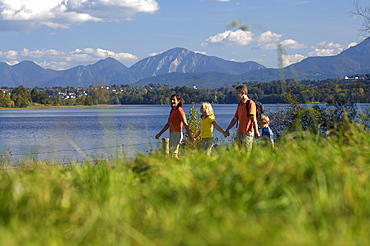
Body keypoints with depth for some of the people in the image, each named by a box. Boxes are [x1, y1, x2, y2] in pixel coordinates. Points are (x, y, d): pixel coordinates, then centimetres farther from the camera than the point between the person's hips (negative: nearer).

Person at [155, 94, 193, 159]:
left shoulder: (179, 110, -11)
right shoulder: (172, 111, 14)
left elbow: (185, 124, -16)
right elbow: (168, 124, 22)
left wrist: (190, 136, -23)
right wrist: (160, 134, 24)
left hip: (177, 134, -9)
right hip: (172, 134, 9)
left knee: (173, 153, -12)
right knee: (174, 154, 9)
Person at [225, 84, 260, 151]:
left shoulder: (250, 103, -8)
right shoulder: (240, 104, 17)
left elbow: (254, 118, -14)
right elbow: (235, 119, 21)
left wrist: (256, 132, -19)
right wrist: (227, 130, 20)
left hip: (248, 133, -8)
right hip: (240, 133, 8)